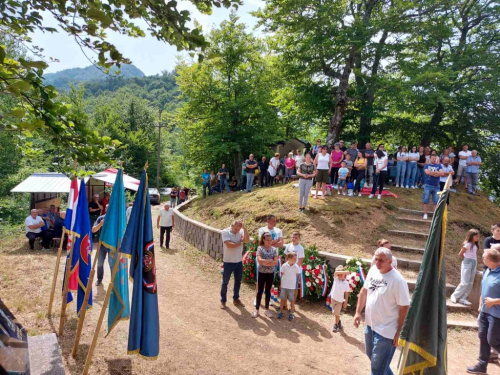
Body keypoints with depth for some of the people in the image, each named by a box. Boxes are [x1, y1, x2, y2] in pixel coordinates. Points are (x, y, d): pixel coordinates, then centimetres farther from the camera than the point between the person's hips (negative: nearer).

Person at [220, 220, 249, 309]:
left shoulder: (241, 231, -3)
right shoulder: (225, 232, -15)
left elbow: (247, 240, -18)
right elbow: (229, 245, -25)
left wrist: (244, 228, -24)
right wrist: (240, 243, -13)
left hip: (239, 261, 5)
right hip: (228, 262, -4)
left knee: (238, 281, 16)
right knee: (225, 282, 8)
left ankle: (236, 299, 33)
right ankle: (223, 301, 22)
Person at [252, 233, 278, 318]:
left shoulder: (274, 249, -2)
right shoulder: (260, 248, -9)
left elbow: (276, 262, -12)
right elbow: (259, 260, -21)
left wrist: (265, 262, -19)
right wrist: (270, 260, -17)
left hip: (271, 273, 2)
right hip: (261, 273, -2)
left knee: (268, 291, 12)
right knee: (260, 291, 5)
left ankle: (267, 309, 23)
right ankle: (257, 309, 15)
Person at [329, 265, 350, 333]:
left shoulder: (346, 283, -12)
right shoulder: (336, 279, -10)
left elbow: (346, 293, -6)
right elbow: (336, 272, -32)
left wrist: (345, 302, -5)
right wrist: (345, 272, -40)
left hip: (340, 300, -3)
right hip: (333, 298, 3)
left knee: (337, 313, 0)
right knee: (335, 313, 15)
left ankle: (336, 325, 19)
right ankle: (339, 322, 38)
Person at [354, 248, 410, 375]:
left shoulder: (397, 280, -23)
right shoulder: (373, 270, -3)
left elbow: (404, 307, -18)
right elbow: (364, 290, 10)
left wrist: (399, 332, -15)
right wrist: (358, 312, 7)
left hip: (386, 331, -8)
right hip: (370, 325, 8)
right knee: (372, 356, 28)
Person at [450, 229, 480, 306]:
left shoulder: (475, 245, 10)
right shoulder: (467, 244, -12)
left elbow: (475, 255, 11)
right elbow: (460, 254, -9)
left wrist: (475, 262, -2)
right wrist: (466, 259, 3)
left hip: (474, 264, 7)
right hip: (467, 263, -7)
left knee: (470, 283, 5)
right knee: (465, 283, -9)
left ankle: (463, 299, 11)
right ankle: (454, 296, 5)